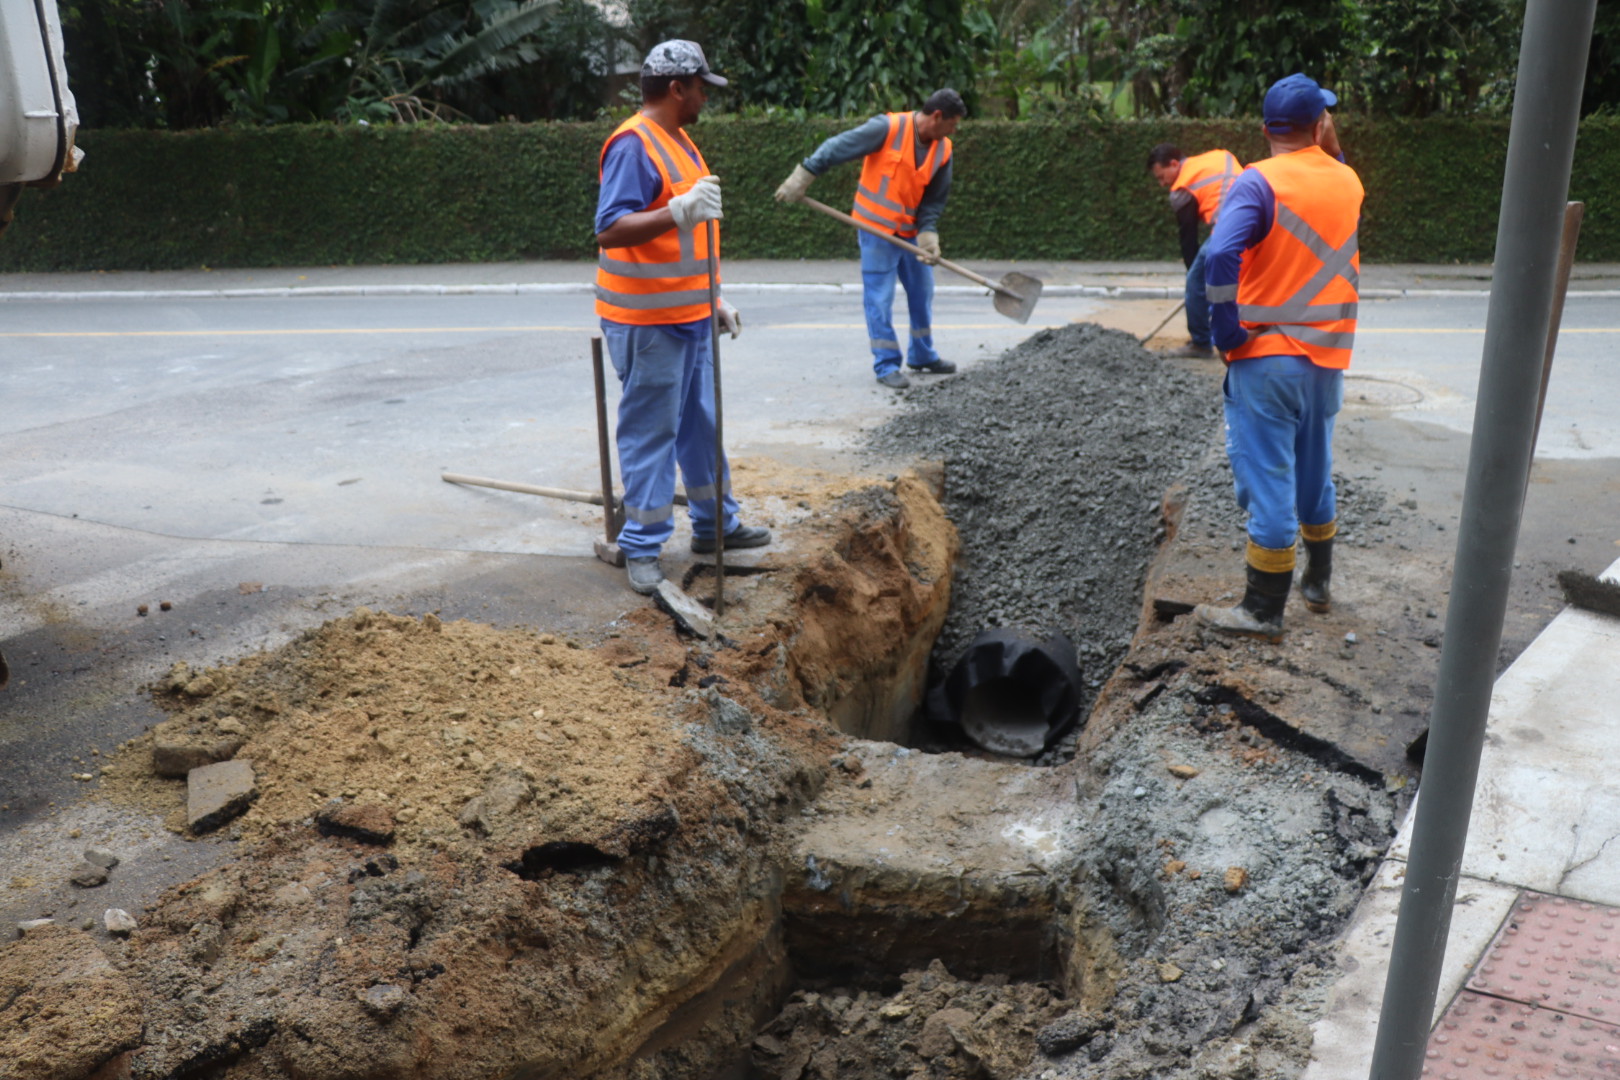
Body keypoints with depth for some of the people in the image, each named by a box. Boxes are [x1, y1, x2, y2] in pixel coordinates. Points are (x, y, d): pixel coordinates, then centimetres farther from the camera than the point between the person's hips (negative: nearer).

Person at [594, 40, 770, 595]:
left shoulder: (679, 140, 16)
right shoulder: (633, 144, -15)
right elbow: (610, 230, -25)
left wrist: (714, 301, 22)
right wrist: (679, 212, -36)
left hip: (688, 315, 10)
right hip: (647, 321, -9)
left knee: (701, 424, 17)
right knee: (649, 432, -3)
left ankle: (715, 524, 30)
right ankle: (642, 548, 6)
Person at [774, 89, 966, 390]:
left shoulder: (943, 150, 0)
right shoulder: (888, 128, -18)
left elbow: (933, 200, 4)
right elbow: (837, 148, -16)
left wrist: (928, 236, -11)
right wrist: (801, 179, -17)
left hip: (910, 232, 6)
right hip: (877, 228, -6)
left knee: (922, 294, 14)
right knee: (880, 299, -4)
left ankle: (922, 356, 30)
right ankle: (886, 365, 5)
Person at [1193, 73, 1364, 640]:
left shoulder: (1258, 182, -12)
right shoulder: (1348, 182, 5)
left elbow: (1222, 256, -28)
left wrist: (1227, 331, -17)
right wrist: (1330, 146, 20)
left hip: (1268, 354, -6)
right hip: (1329, 356, 6)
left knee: (1268, 477, -2)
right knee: (1314, 471, 20)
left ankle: (1263, 609, 3)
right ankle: (1318, 581, 34)